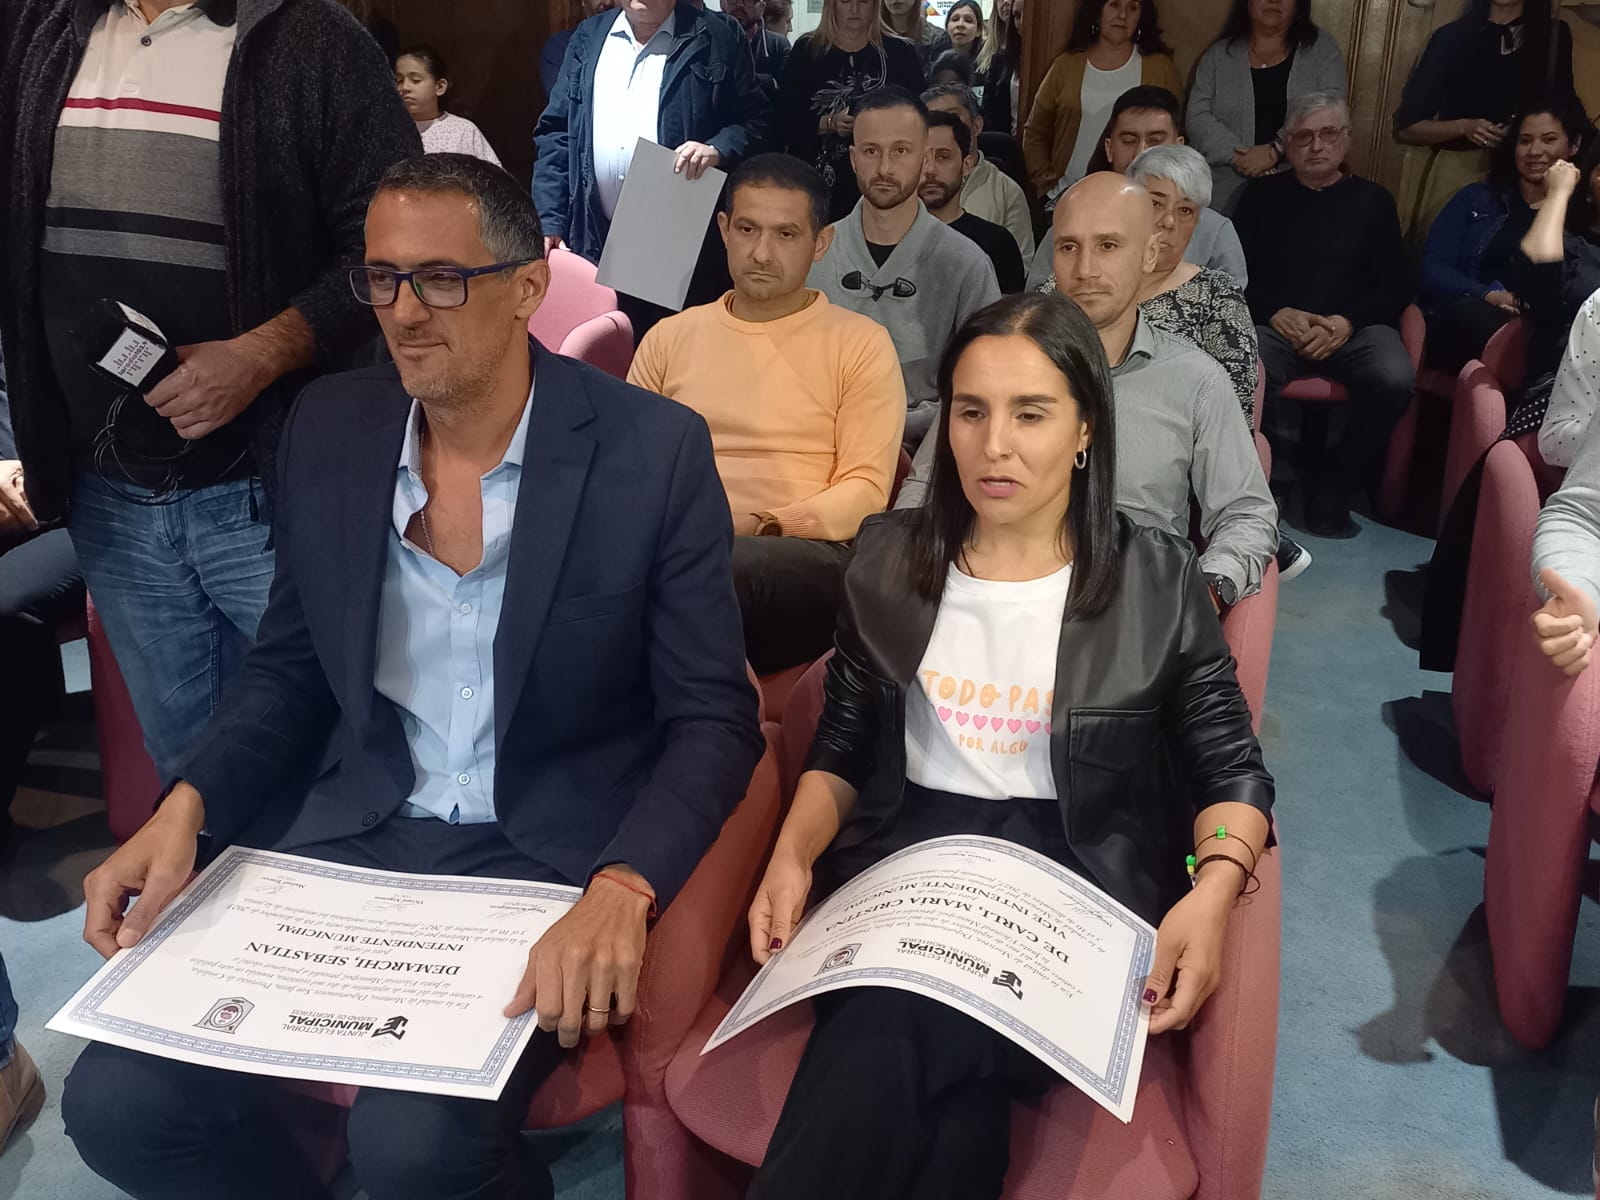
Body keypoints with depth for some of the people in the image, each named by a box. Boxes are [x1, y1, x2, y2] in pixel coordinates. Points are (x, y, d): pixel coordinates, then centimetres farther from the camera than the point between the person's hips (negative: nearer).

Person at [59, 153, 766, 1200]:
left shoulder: (654, 452, -11)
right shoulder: (330, 429, 2)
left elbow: (714, 719, -9)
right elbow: (291, 668, 11)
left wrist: (621, 890, -27)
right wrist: (184, 809, -7)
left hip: (548, 851, -4)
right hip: (350, 836, 4)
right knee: (118, 1103, -12)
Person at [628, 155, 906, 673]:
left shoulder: (861, 343, 10)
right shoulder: (669, 337, 20)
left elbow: (865, 488, 1)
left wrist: (765, 527, -15)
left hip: (804, 557, -2)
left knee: (729, 568, -39)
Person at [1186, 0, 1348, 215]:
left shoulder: (1321, 47, 8)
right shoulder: (1219, 54, 10)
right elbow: (1198, 119, 0)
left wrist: (1276, 150, -18)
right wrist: (1239, 156, -15)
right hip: (1226, 193, 1)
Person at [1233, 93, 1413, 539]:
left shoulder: (1371, 199, 19)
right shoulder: (1263, 195, 19)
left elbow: (1395, 286, 10)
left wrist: (1347, 322, -9)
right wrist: (1276, 313, -10)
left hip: (1355, 327, 1)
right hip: (1276, 323, -1)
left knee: (1395, 379, -31)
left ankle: (1336, 483, -8)